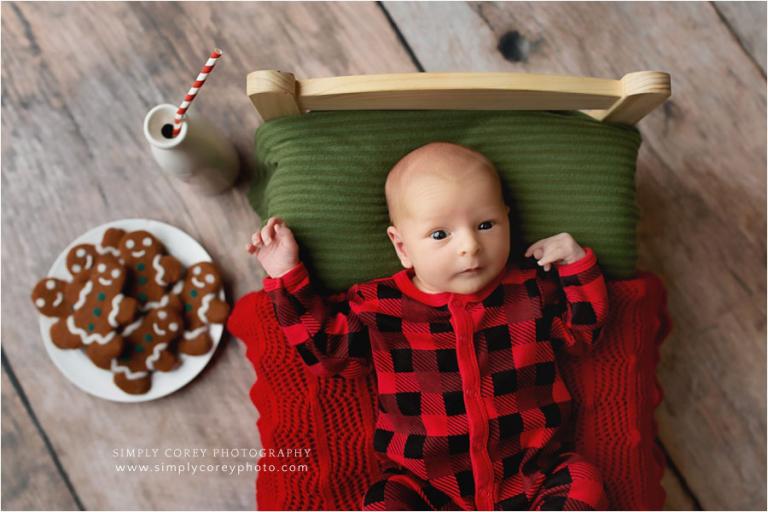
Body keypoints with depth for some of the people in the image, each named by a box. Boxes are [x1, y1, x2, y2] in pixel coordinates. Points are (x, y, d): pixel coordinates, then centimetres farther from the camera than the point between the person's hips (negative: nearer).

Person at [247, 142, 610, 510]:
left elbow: (583, 331, 12)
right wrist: (287, 275, -3)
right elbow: (324, 346, 1)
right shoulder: (379, 306, -3)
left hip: (534, 472, 1)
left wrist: (576, 265, -1)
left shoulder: (531, 287, 1)